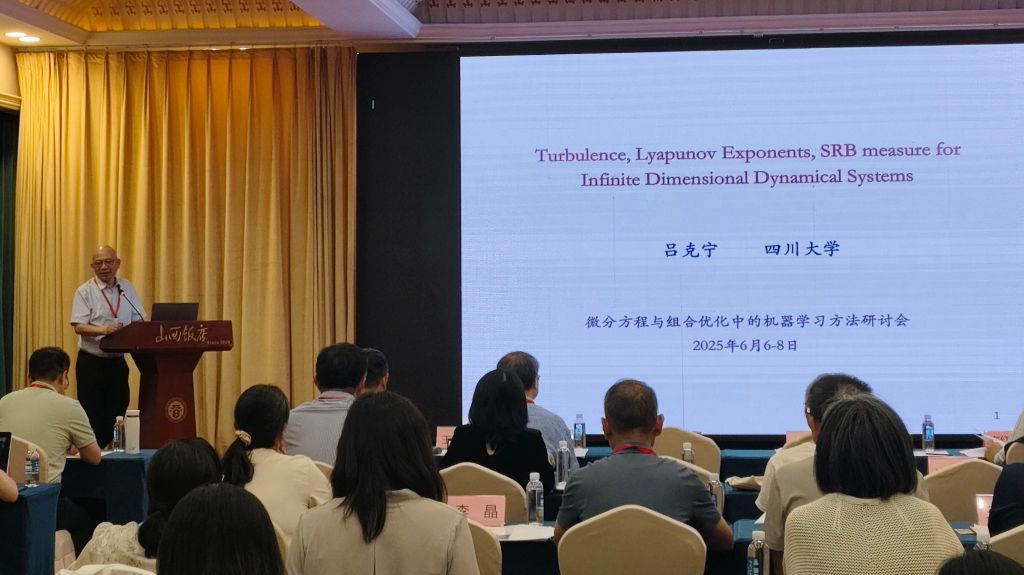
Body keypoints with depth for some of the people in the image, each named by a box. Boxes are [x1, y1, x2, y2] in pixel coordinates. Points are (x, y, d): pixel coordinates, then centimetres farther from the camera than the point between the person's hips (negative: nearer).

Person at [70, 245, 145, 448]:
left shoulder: (127, 288, 9)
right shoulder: (85, 292, -4)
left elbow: (139, 321, 8)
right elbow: (79, 326, -13)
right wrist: (104, 330, -30)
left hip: (118, 361, 4)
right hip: (91, 362, -4)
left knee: (118, 412, 6)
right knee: (93, 415, -3)